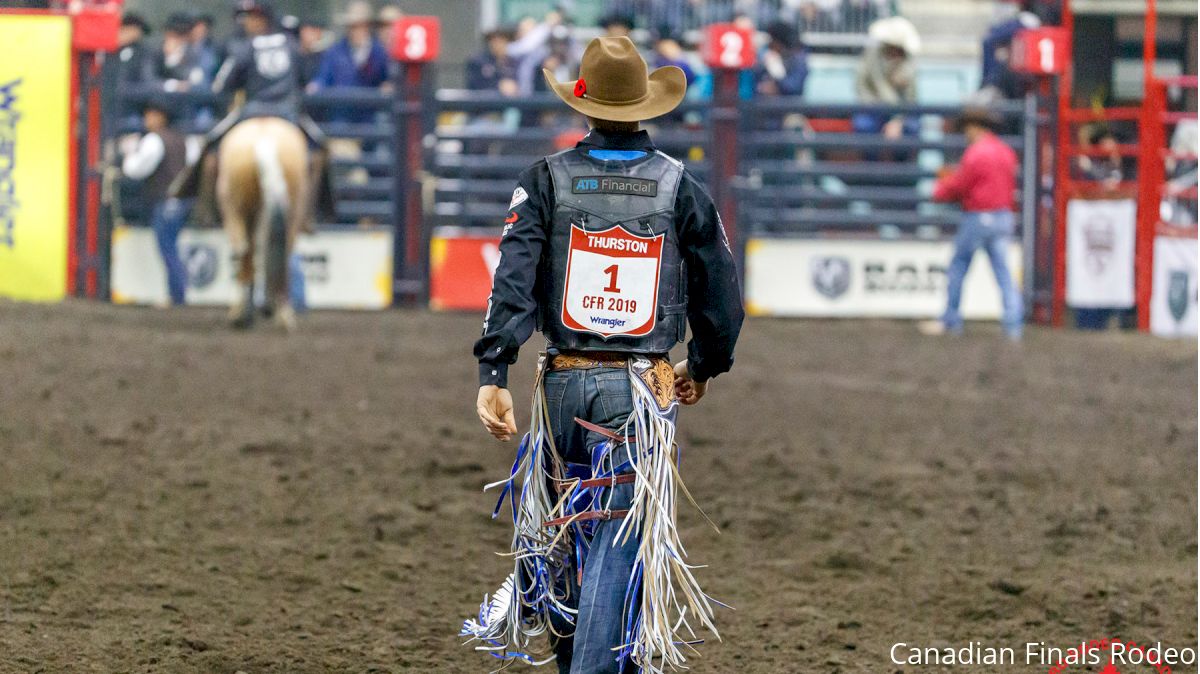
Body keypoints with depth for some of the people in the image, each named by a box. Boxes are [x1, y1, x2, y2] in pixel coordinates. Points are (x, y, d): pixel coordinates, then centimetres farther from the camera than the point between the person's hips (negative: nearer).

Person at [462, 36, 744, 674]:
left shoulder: (548, 179, 0)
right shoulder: (681, 188, 1)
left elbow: (514, 276, -11)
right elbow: (721, 292, 6)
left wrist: (492, 374, -15)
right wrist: (704, 368, 24)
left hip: (565, 383, 2)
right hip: (641, 389, -2)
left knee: (567, 538, 19)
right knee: (616, 549, -7)